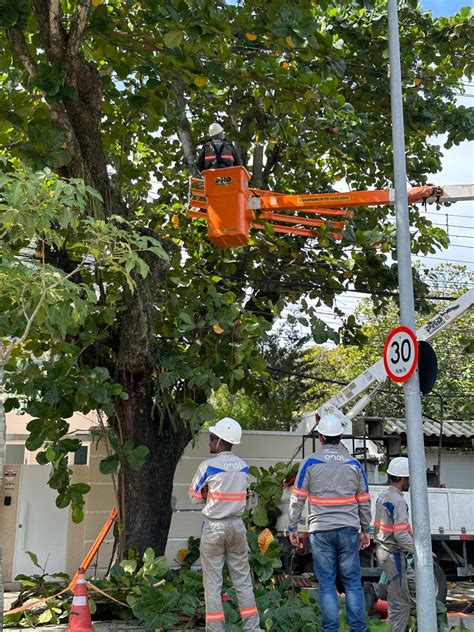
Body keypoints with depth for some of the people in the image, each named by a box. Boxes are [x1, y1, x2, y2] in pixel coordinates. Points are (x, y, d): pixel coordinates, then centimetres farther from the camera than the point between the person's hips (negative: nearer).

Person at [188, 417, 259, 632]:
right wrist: (213, 493, 1)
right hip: (237, 525, 4)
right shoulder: (243, 467, 2)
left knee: (213, 583, 4)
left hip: (213, 526, -4)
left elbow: (194, 496, -1)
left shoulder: (208, 467, -12)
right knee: (243, 580, 11)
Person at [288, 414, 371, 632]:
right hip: (349, 530, 2)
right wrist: (366, 529, 17)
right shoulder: (354, 464, 5)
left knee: (326, 583, 4)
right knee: (353, 582, 8)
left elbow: (297, 499, -2)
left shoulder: (310, 462, -3)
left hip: (321, 531, -2)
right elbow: (364, 501, 8)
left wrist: (292, 527, 6)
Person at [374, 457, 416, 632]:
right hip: (394, 554, -10)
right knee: (399, 601, -2)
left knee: (414, 585, 18)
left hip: (383, 550, 10)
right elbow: (400, 534, -26)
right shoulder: (398, 501, -19)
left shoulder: (382, 496, 11)